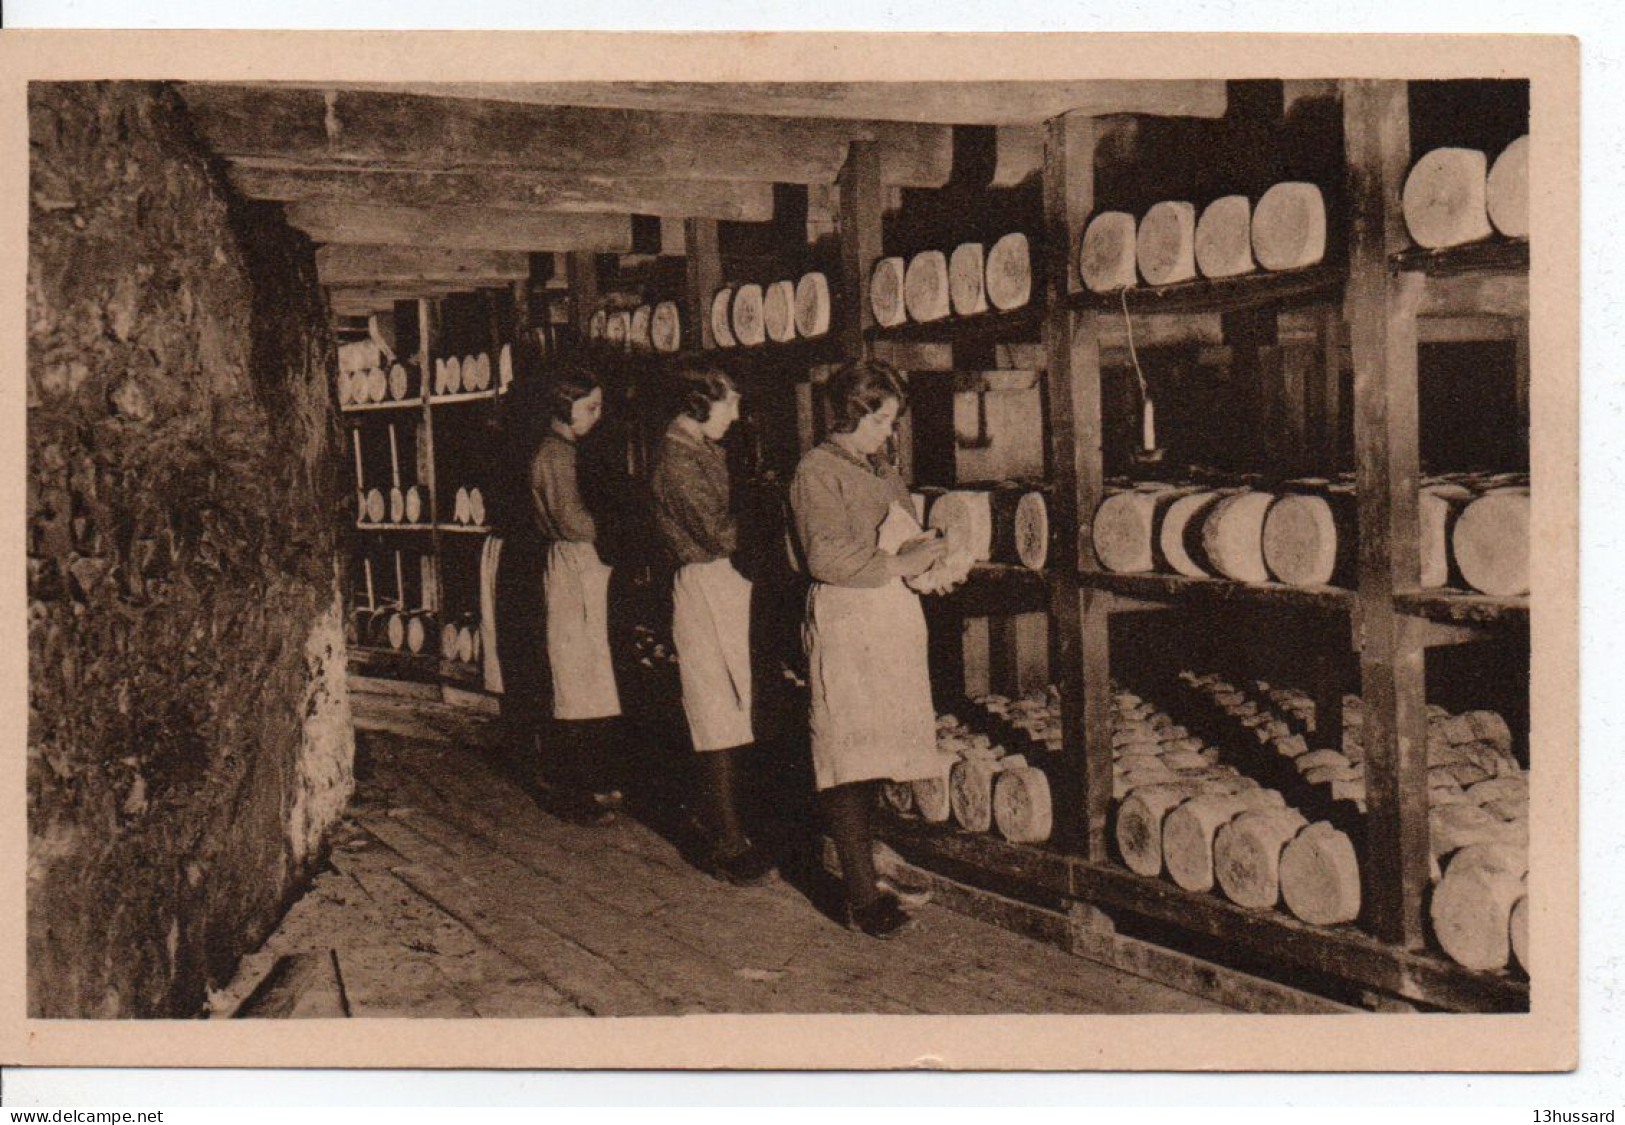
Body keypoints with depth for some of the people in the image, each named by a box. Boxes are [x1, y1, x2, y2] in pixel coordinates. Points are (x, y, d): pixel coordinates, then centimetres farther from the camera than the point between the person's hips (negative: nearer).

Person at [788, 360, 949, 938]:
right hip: (844, 623, -8)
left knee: (872, 754, 11)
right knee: (850, 756, -8)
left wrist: (927, 563, 8)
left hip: (893, 618, 8)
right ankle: (862, 897, -6)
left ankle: (866, 872, 19)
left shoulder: (883, 470, 19)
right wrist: (896, 564, -15)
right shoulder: (817, 471, -6)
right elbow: (827, 556, -16)